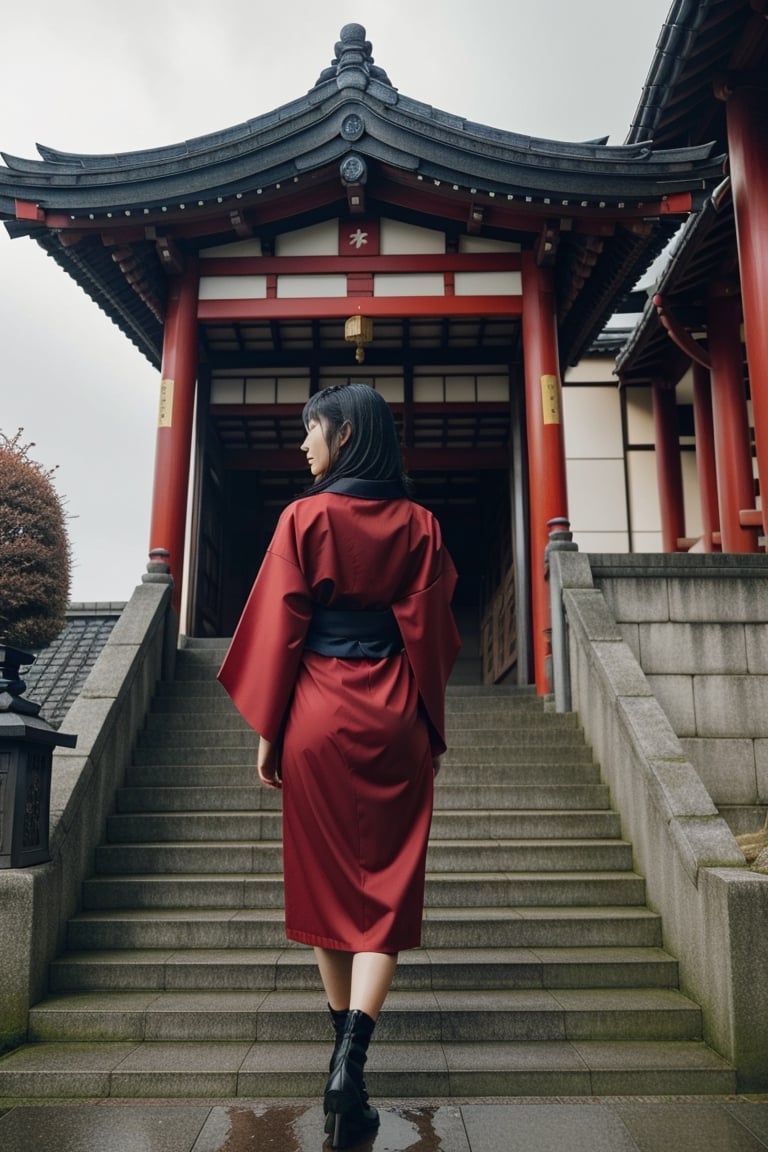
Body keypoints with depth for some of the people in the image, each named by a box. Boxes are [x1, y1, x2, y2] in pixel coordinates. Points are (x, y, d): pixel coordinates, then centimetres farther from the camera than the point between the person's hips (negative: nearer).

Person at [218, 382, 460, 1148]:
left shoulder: (305, 517, -5)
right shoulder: (417, 524, 2)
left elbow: (279, 628, -6)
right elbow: (429, 631, 2)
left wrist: (267, 732, 1)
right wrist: (432, 729, 10)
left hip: (318, 717, -1)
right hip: (394, 720, 1)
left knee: (326, 877, 14)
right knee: (387, 884, 4)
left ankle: (345, 1045, 28)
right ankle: (350, 1061, -8)